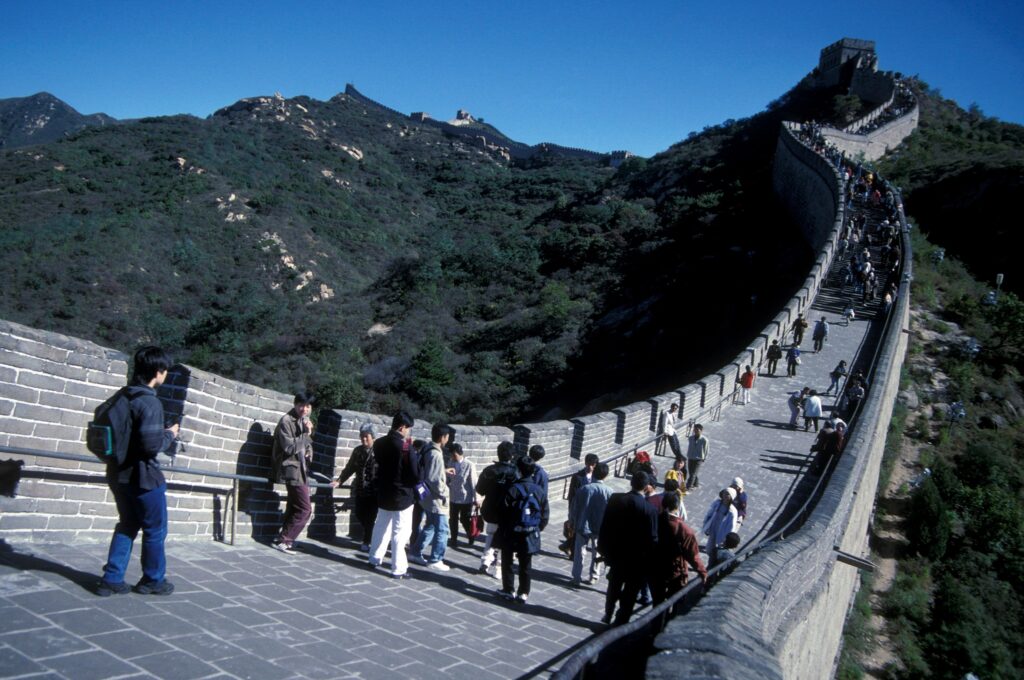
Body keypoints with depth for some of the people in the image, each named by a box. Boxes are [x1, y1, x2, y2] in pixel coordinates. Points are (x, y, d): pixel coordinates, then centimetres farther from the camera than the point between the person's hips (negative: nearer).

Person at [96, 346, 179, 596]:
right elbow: (151, 445, -26)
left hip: (120, 473, 8)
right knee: (155, 529, 9)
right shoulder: (150, 403, -22)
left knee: (127, 525, 20)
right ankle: (153, 580, 22)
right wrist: (169, 435, -8)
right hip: (143, 477, -8)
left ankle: (112, 579, 20)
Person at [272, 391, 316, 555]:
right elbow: (290, 446, -20)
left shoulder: (304, 421, 14)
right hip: (293, 470, -9)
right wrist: (306, 434, -18)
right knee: (305, 509, -9)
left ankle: (283, 539, 21)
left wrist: (308, 452, 5)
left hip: (301, 470, 9)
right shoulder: (287, 421, -12)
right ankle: (284, 540, -3)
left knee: (294, 508, 14)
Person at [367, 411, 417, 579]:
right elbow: (412, 473, -19)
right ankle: (399, 569, 4)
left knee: (381, 526, 22)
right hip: (402, 495, -6)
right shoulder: (405, 446, -20)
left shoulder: (379, 443, -1)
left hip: (384, 493, 6)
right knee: (400, 532, 1)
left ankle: (375, 558, 33)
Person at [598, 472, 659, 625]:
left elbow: (604, 527, -2)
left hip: (616, 555, 4)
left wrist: (604, 549, 10)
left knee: (613, 587, 26)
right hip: (637, 561, -4)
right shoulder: (649, 509, -20)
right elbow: (652, 539, -17)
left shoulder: (614, 499, -9)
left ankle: (608, 616, 43)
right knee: (630, 594, 12)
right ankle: (620, 623, 17)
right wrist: (649, 563, -5)